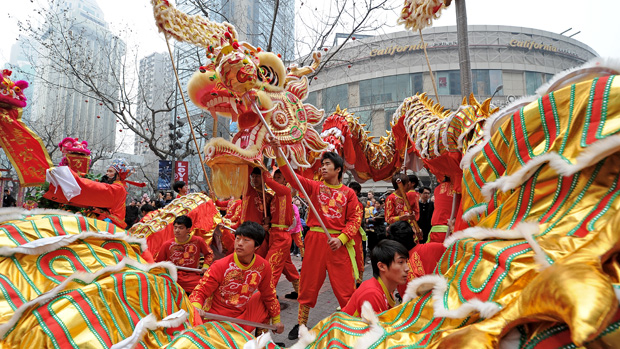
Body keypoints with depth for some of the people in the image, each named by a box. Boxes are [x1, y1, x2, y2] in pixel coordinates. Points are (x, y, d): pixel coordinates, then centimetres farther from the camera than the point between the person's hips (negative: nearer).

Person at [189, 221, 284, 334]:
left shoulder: (263, 266, -10)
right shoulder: (220, 266, -21)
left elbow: (268, 295, 6)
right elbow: (200, 291, -17)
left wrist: (276, 320, 14)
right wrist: (196, 308, -39)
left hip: (241, 316, 4)